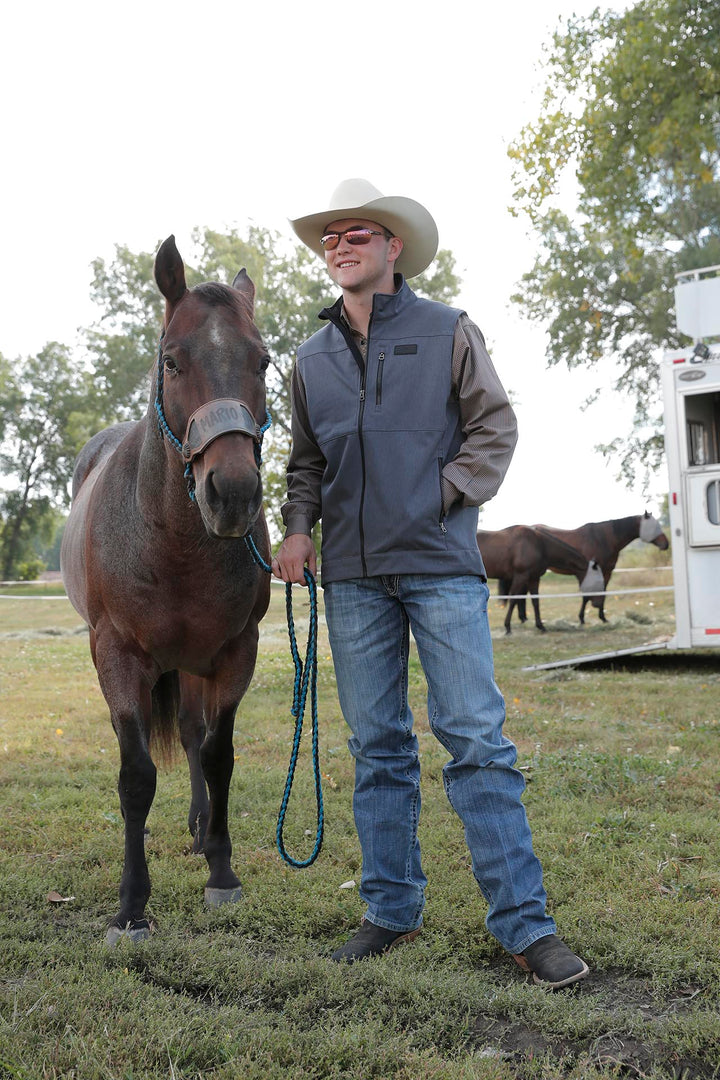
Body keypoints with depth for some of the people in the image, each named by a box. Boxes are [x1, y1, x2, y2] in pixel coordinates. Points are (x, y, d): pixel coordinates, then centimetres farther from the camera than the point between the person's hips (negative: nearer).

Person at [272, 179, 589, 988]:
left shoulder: (447, 331, 5)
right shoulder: (312, 357, 15)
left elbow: (495, 424, 4)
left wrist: (447, 493, -8)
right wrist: (297, 527, 5)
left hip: (441, 563, -3)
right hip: (353, 572, 4)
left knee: (477, 738, -5)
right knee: (377, 746, 8)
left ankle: (524, 924, 2)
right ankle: (392, 912, 20)